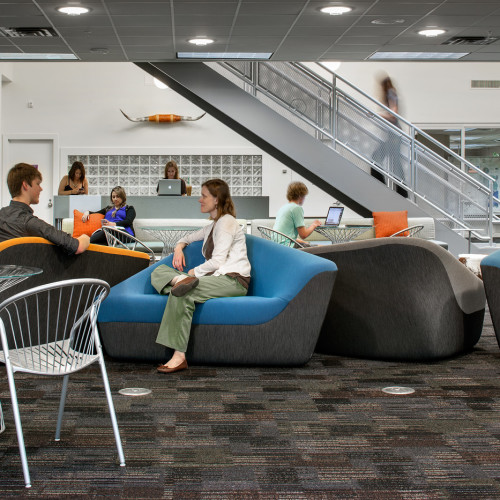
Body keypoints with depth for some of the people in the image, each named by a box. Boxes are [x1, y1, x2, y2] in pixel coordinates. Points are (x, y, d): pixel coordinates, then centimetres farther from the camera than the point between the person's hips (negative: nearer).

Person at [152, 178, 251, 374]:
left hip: (233, 280, -9)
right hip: (215, 277, 9)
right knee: (158, 272, -3)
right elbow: (189, 238, 41)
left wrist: (194, 272, -2)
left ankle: (179, 356, -40)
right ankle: (181, 280, -37)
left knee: (183, 294, -36)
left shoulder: (226, 222, -3)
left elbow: (217, 261, -13)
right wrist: (179, 247, 18)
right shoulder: (213, 225, 26)